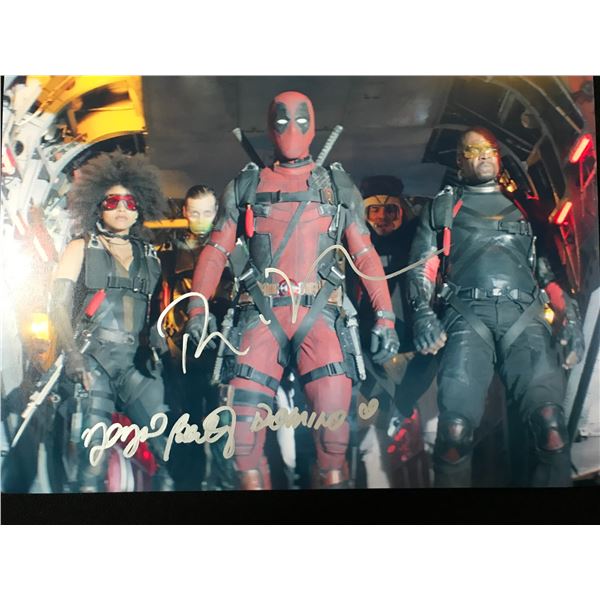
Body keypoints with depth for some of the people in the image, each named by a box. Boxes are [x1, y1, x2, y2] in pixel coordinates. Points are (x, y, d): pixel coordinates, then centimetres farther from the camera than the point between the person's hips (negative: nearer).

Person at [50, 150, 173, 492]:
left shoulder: (149, 255, 19)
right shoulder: (82, 248, 12)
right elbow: (59, 305, 2)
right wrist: (72, 353, -12)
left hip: (136, 362, 3)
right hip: (92, 358, -3)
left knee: (170, 444, -7)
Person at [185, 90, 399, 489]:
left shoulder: (338, 186, 15)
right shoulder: (246, 186, 15)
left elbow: (365, 255, 11)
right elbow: (216, 250, 13)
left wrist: (385, 317, 2)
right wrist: (198, 307, 0)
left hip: (319, 311, 0)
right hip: (261, 312, 1)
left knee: (333, 408, -17)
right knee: (243, 412, -10)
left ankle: (332, 479, 4)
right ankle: (253, 482, 11)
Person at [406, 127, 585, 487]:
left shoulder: (523, 207, 30)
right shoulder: (444, 206, 25)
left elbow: (550, 267, 23)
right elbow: (423, 265, 15)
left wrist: (570, 317, 8)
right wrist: (424, 315, -3)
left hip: (525, 316, 2)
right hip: (467, 315, -1)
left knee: (551, 426, -21)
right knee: (456, 428, -21)